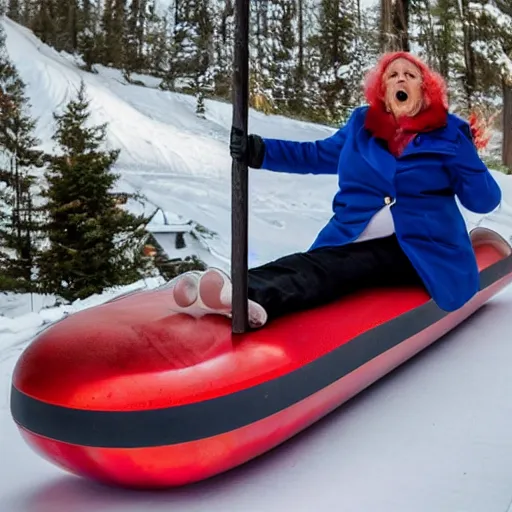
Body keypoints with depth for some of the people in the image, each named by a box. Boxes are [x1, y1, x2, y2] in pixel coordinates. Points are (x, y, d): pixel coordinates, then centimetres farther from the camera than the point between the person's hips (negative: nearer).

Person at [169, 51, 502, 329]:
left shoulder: (449, 132, 4)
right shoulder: (363, 122, 14)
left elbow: (485, 201, 2)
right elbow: (320, 155, 27)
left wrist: (467, 156, -15)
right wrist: (261, 152, 17)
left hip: (421, 251, -4)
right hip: (356, 242, 4)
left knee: (327, 268, -33)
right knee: (315, 266, -30)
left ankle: (252, 297, -59)